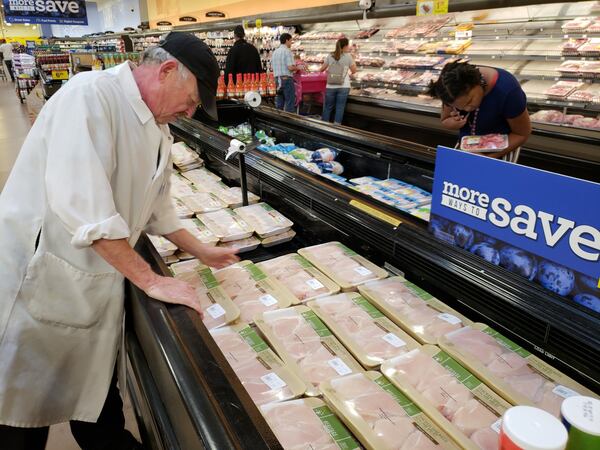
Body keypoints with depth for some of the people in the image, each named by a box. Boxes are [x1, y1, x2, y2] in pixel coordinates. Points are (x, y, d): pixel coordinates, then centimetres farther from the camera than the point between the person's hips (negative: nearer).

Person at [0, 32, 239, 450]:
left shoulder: (157, 131, 7)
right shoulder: (90, 95, -20)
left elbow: (156, 207, 18)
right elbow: (80, 204, -29)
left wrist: (202, 251, 19)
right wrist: (150, 279, -23)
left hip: (99, 286, 7)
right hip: (39, 280, -7)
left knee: (98, 389, 21)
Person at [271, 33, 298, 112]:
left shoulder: (275, 52, 14)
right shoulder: (287, 51, -10)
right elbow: (290, 67, -19)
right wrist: (297, 68, 1)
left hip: (277, 79, 8)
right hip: (287, 78, -8)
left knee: (279, 105, 10)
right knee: (289, 103, -3)